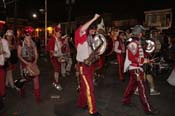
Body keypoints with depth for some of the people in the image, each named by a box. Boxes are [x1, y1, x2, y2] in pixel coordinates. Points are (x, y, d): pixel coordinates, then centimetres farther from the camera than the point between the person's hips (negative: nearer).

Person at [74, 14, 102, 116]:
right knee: (89, 87, -7)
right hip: (83, 64, -8)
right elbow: (82, 29, -36)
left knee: (85, 85, 17)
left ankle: (81, 103, 33)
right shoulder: (81, 36, -12)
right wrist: (94, 18, -30)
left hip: (90, 63, 8)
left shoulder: (90, 37, 11)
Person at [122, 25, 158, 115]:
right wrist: (145, 60, -17)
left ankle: (126, 100, 31)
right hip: (135, 68, -10)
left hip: (137, 68, 10)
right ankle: (148, 109, 4)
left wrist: (145, 59, 4)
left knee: (132, 85, 18)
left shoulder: (137, 42, 13)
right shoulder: (133, 43, -18)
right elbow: (132, 58, -23)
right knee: (142, 88, -4)